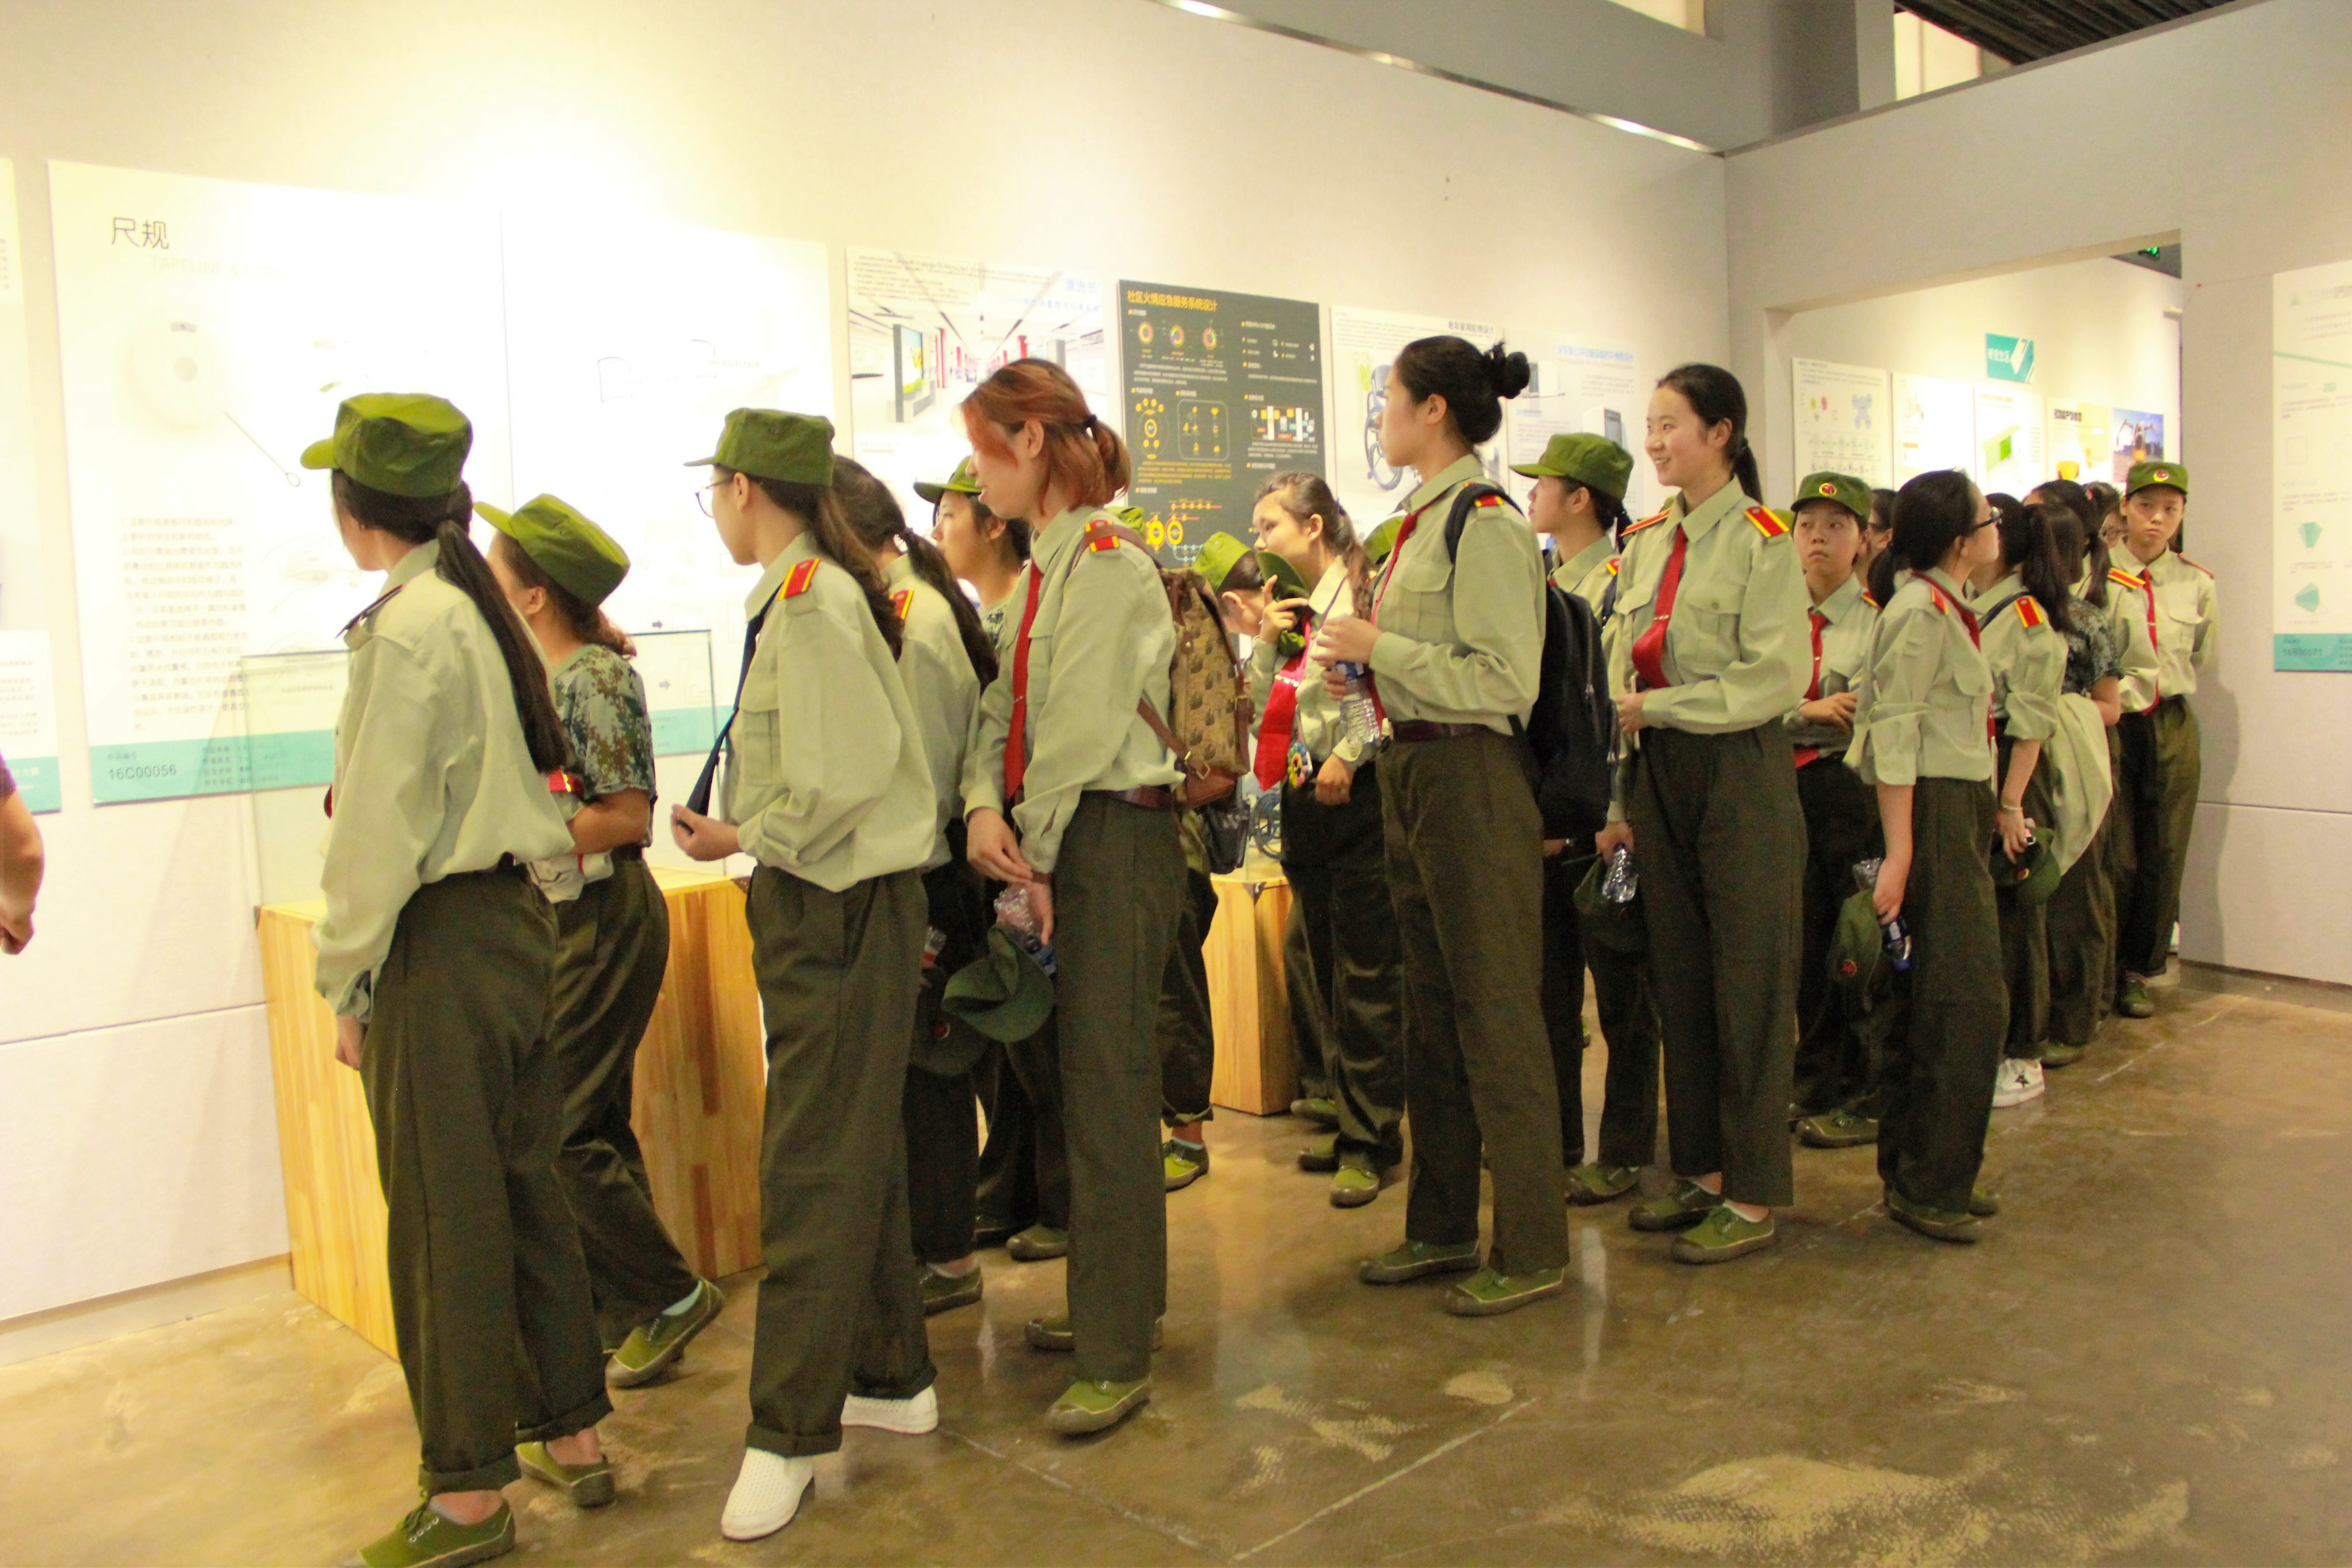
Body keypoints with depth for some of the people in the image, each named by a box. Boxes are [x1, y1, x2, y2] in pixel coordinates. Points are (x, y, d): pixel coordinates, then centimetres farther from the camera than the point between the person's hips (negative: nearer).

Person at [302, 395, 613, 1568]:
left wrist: (345, 984, -6)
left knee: (443, 1215, 2)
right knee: (523, 1185, 16)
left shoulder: (406, 625, -14)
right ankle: (572, 1436, 28)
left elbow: (380, 828, -15)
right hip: (517, 915, 8)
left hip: (441, 941, -8)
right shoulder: (479, 611, 11)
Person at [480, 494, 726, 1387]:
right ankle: (630, 1316, 22)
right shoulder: (542, 675, 13)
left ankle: (672, 1295, 8)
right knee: (595, 1128, 12)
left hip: (604, 921, -9)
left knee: (559, 1129, -6)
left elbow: (629, 817, -18)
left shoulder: (595, 677, -14)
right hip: (565, 920, 9)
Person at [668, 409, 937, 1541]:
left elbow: (841, 780, -21)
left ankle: (790, 1434, 9)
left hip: (839, 906, -10)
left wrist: (741, 839, -10)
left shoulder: (810, 602, -15)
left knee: (815, 1166, -2)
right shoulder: (808, 593, 13)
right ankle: (891, 1376, 31)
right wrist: (743, 832, 6)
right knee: (857, 1149, 17)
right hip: (825, 902, 10)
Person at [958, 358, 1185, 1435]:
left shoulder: (1108, 564, -12)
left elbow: (1080, 734, -16)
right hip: (1056, 840, 9)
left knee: (1106, 1087, -5)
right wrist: (984, 805, -7)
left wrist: (1038, 861, -10)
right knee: (1080, 1077, 15)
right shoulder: (1044, 567, 17)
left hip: (1112, 837, -9)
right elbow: (1004, 705, 10)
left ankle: (1117, 1358, 5)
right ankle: (1116, 1297, 31)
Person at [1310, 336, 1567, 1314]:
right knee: (1430, 1013, 16)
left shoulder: (1485, 523, -14)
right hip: (1412, 773, 10)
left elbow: (1505, 681, -19)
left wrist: (1378, 648, -16)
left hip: (1473, 778, -10)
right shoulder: (1423, 521, 15)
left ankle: (1531, 1251, 14)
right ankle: (1442, 1229, 29)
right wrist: (1359, 667, 7)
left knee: (1495, 1015, -1)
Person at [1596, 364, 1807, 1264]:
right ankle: (1701, 1171, 23)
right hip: (1659, 774, 7)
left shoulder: (1761, 540, -7)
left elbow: (1778, 675, -15)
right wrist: (1617, 801, 8)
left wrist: (1659, 705, -16)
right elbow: (1623, 676, 12)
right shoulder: (1646, 544, 12)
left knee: (1748, 981, 0)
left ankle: (1752, 1198, 10)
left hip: (1740, 770, -6)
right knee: (1678, 977, 11)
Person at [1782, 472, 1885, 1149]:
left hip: (1853, 787, -4)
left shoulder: (1879, 621, -3)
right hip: (1788, 785, 4)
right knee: (1803, 937, 9)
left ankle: (1863, 1098, 15)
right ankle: (1817, 1085, 24)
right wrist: (1810, 710, -15)